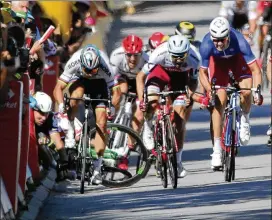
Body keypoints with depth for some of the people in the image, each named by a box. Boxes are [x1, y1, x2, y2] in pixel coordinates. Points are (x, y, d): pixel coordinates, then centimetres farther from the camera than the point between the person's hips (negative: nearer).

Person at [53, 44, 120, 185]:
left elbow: (116, 91, -32)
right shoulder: (74, 62, -35)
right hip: (78, 80, 0)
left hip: (99, 84, 0)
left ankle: (96, 169, -7)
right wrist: (61, 104, -50)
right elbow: (58, 88, -33)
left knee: (101, 123, -12)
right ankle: (70, 134, -22)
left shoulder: (104, 67, -36)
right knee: (77, 92, -36)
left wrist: (112, 106, -50)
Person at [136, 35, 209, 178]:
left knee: (180, 120, -6)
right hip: (160, 72, -1)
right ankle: (147, 128, 5)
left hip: (180, 77, 1)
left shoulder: (192, 60, -32)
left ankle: (177, 160, 5)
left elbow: (193, 81, -13)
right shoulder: (160, 54, -37)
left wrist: (190, 94, -34)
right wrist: (141, 99, -36)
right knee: (152, 102, -29)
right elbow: (141, 76, -26)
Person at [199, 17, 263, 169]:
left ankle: (245, 120, 7)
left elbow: (255, 69, -34)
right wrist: (209, 92, -39)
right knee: (218, 102, -12)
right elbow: (203, 72, -24)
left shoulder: (239, 41, -38)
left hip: (237, 58, 0)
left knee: (246, 91, -26)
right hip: (217, 60, 0)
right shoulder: (207, 45, -36)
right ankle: (217, 150, -9)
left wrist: (257, 90, -47)